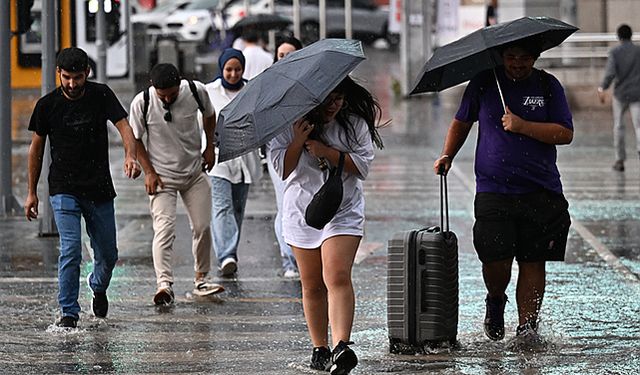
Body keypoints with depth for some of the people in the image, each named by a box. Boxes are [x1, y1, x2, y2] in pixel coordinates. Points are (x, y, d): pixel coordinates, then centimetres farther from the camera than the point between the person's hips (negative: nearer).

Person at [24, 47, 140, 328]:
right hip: (64, 190, -2)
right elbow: (36, 147, 6)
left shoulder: (101, 95, -3)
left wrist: (130, 155, -35)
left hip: (100, 189, 2)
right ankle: (69, 313, -8)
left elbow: (123, 126, -13)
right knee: (71, 251, -15)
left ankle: (98, 287, 43)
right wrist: (32, 193, 7)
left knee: (108, 255, 10)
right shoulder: (47, 105, -4)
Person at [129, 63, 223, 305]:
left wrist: (210, 147, 7)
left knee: (202, 227, 4)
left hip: (195, 173, 3)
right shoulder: (142, 103, -17)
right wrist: (149, 172, -10)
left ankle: (201, 279, 21)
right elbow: (136, 139, -4)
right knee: (164, 229, -16)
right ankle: (164, 284, -23)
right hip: (162, 176, -3)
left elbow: (209, 115, 11)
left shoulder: (196, 92, -12)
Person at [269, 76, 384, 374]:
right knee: (312, 285, 8)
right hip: (302, 212, 2)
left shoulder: (355, 124, -2)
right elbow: (282, 169, -7)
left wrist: (327, 152, -17)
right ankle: (319, 348, 20)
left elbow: (363, 164, -7)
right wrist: (298, 141, -22)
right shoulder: (288, 125, -3)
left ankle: (341, 346, -29)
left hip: (343, 212, -2)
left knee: (337, 278, -18)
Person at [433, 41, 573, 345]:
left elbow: (565, 134, -3)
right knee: (496, 260, -11)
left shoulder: (548, 86, 5)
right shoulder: (484, 83, 7)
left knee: (533, 261, -3)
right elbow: (461, 122, 20)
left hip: (541, 191, 0)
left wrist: (522, 126, -13)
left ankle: (527, 324, 7)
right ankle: (495, 302, 19)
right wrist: (447, 155, 5)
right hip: (493, 191, 0)